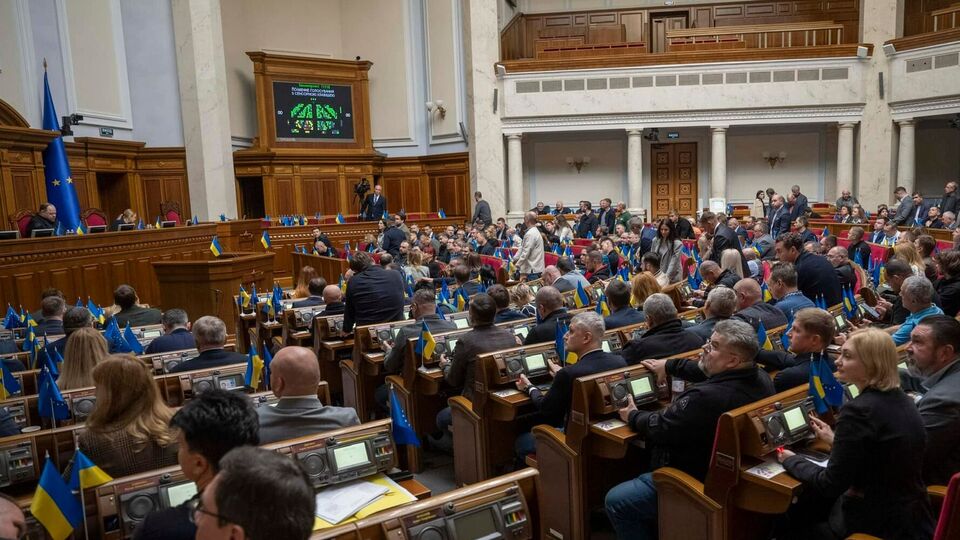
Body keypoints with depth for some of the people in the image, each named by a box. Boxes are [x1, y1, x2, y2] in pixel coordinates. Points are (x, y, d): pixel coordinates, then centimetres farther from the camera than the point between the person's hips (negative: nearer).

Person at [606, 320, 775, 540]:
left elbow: (659, 428, -20)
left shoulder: (706, 397, -34)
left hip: (701, 481, -9)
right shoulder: (761, 379, -9)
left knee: (616, 501, 0)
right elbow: (707, 371, 10)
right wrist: (670, 365, 19)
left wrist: (633, 416, 1)